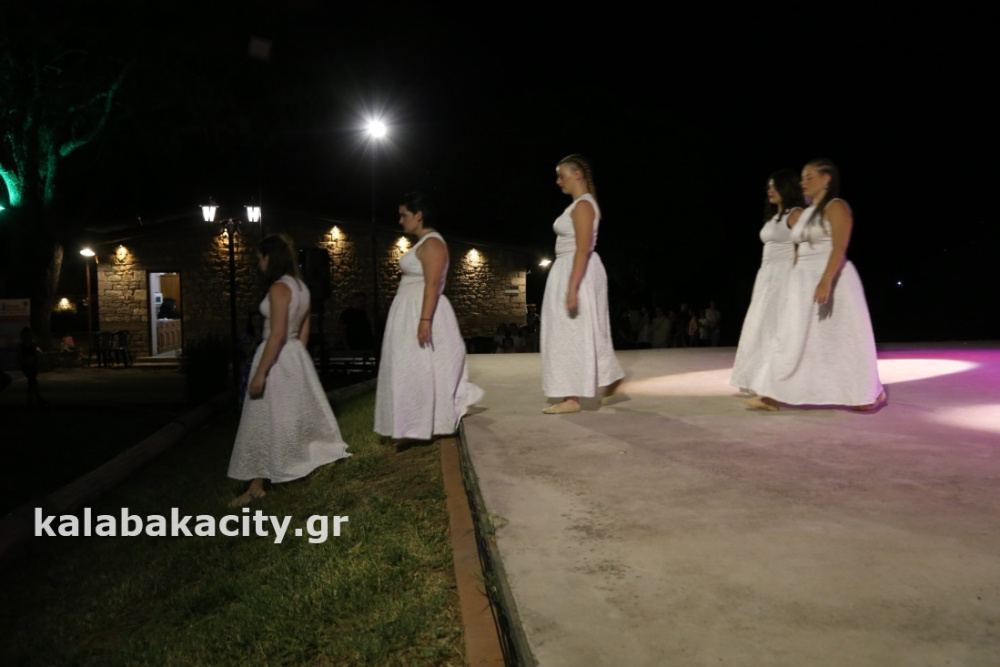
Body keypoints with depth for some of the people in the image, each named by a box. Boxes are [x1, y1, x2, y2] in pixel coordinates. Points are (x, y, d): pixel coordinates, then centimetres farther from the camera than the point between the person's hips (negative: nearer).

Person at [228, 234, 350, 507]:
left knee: (266, 421, -2)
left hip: (278, 360, -9)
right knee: (298, 414, 20)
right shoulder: (301, 287, 10)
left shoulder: (279, 288, -18)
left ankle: (257, 487, 6)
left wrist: (260, 373, -23)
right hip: (296, 357, 9)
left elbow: (277, 334, -24)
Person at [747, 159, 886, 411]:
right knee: (793, 338, 1)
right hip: (804, 281, 8)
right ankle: (773, 396, -1)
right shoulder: (805, 214, 17)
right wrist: (794, 283, 15)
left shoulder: (836, 207, -7)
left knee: (841, 338, 0)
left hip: (832, 280, -8)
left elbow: (839, 248, -19)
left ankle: (871, 392, 19)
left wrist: (826, 281, -30)